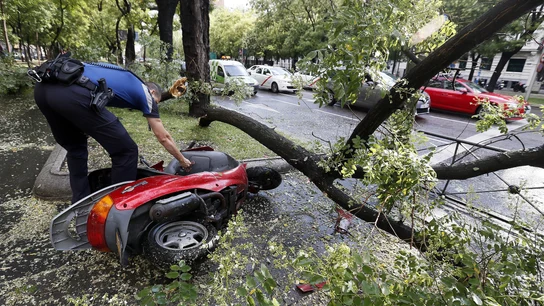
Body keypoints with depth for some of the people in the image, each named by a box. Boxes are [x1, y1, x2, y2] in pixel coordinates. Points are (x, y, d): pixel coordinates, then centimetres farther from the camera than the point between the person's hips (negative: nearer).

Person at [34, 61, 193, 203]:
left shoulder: (122, 76, 36)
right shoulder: (144, 92, 19)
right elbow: (163, 137, 21)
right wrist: (183, 160, 33)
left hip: (43, 86, 9)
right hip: (73, 95, -8)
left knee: (75, 147, 29)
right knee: (126, 151, 6)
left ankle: (81, 203, 36)